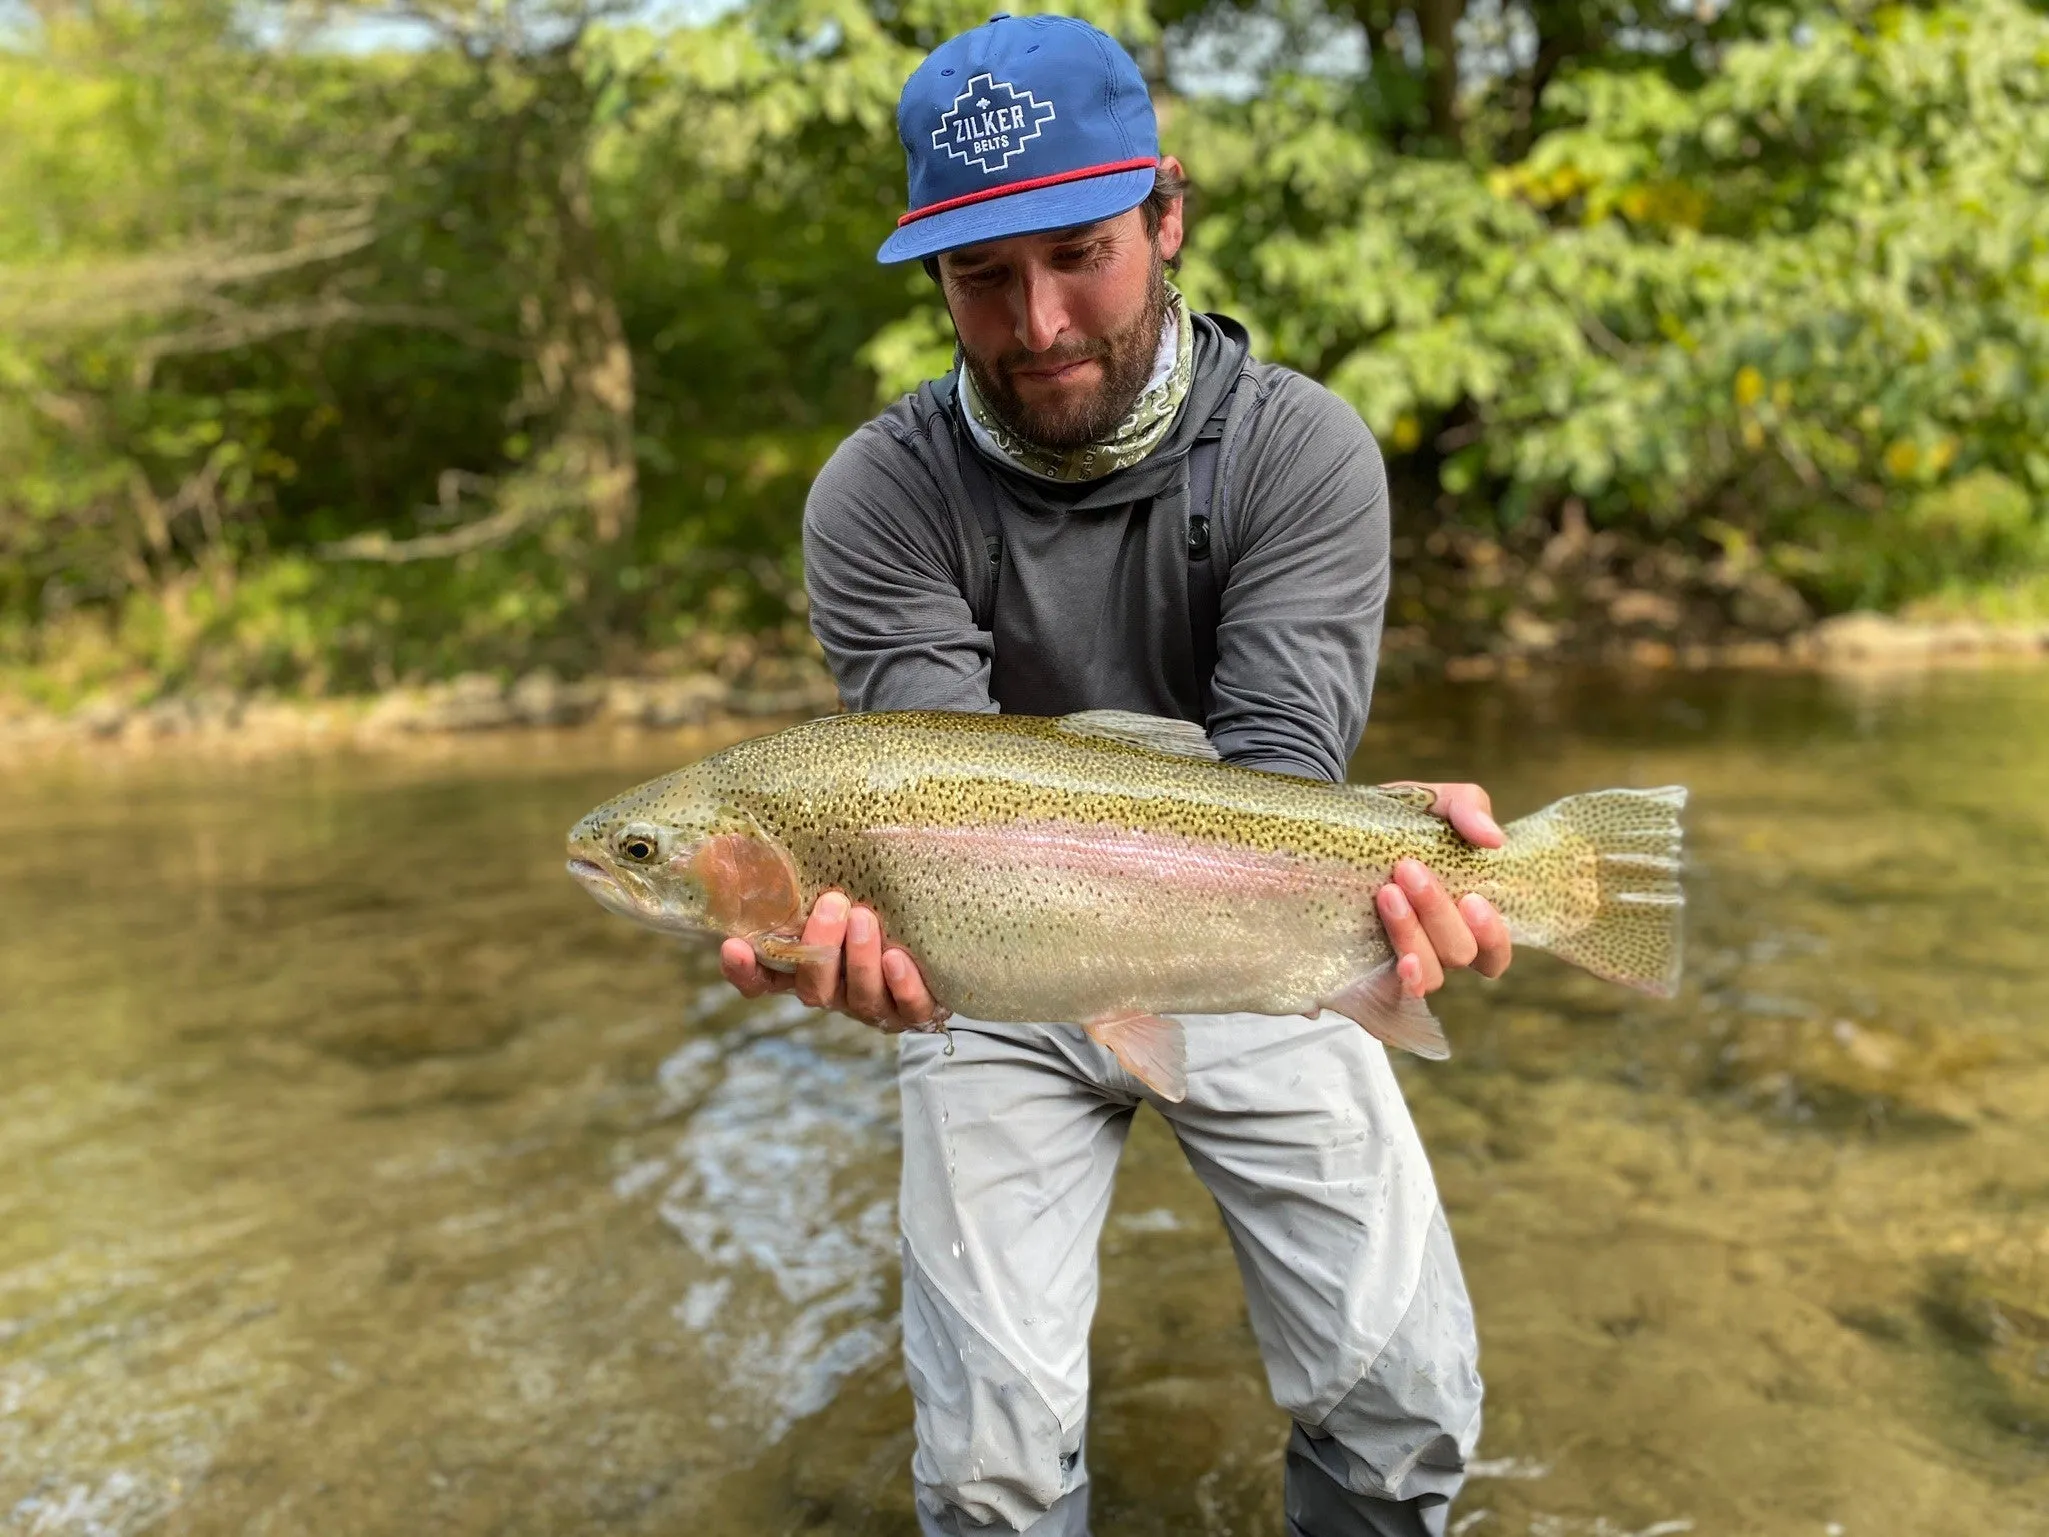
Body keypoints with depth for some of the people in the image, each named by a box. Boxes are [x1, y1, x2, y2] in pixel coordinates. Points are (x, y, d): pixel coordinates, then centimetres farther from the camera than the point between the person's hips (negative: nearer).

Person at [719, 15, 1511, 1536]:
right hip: (999, 982, 0)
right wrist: (869, 904, -45)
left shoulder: (1305, 450, -12)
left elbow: (1281, 761, -22)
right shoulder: (881, 494, -12)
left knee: (1406, 1407, -3)